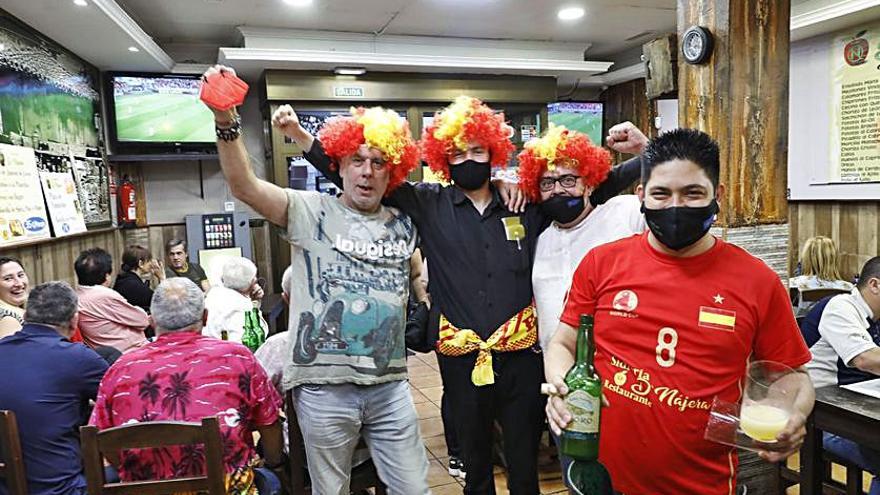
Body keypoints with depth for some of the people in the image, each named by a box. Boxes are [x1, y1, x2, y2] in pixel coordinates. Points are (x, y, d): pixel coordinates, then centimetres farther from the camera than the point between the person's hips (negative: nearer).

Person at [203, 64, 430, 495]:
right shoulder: (310, 212, -3)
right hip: (323, 386, -3)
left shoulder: (402, 225, 10)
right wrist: (225, 120, -29)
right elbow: (244, 186, -17)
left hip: (390, 385, 3)